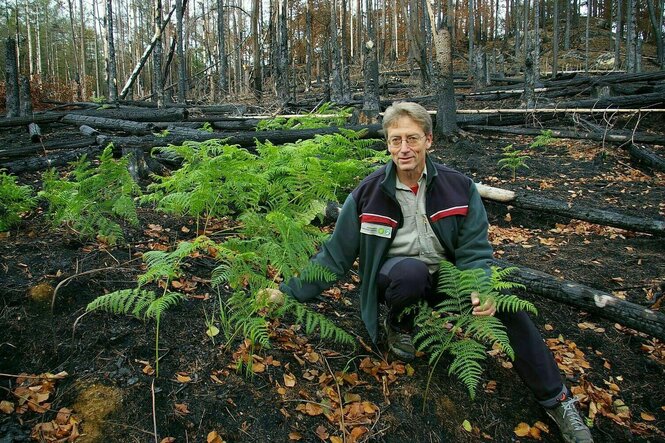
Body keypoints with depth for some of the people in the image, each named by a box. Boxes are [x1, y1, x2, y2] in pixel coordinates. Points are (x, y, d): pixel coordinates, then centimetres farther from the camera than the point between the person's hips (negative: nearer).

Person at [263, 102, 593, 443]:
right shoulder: (368, 194, -12)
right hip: (396, 277, -1)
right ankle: (398, 324, -1)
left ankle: (557, 401, -4)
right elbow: (334, 256, -7)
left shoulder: (459, 187, -9)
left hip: (445, 276, 2)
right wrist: (288, 292, -11)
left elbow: (474, 250, -10)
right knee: (412, 270, -38)